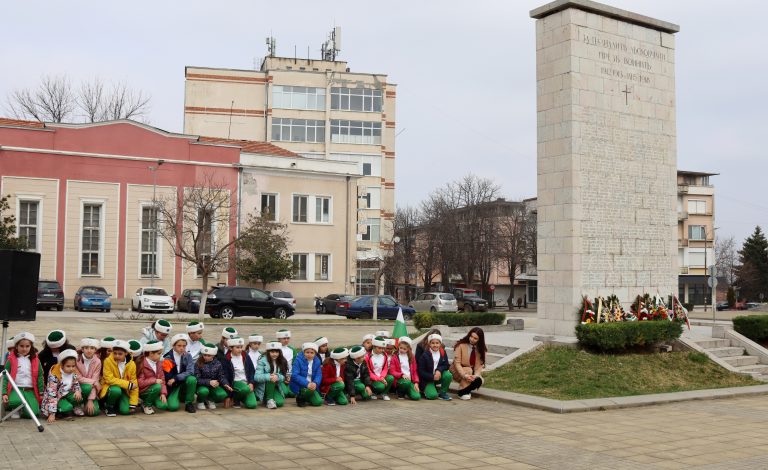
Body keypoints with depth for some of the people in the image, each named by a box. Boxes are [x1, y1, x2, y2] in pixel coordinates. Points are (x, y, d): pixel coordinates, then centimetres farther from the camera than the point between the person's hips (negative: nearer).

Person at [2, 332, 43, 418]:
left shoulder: (35, 360, 10)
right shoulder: (11, 360, 3)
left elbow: (39, 377, 11)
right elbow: (5, 377, 1)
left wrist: (41, 393, 7)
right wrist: (4, 393, -9)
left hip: (30, 391, 2)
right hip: (16, 389, -2)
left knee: (32, 414, -19)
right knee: (17, 402, -37)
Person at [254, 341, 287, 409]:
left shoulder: (282, 362, 0)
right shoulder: (262, 361, -13)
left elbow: (283, 376, -7)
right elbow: (257, 377, -23)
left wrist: (277, 377, -31)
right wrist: (269, 377, -40)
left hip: (275, 387, 3)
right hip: (263, 388, -3)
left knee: (280, 402, -23)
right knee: (270, 378, -32)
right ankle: (269, 399, -16)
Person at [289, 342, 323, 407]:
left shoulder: (317, 361, 2)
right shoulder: (298, 360, -13)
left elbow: (319, 375, -2)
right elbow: (295, 375, -20)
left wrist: (315, 383, -25)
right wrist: (307, 384, -31)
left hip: (312, 385, 5)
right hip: (299, 386, -5)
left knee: (318, 402, -11)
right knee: (310, 389, -34)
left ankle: (304, 397, 21)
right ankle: (300, 398, -1)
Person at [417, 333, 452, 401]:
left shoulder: (443, 353, -1)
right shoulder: (425, 355, -12)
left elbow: (446, 365, -1)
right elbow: (421, 371, -11)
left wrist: (439, 370, -23)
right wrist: (432, 377, -22)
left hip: (439, 375, 4)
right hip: (428, 379, -4)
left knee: (448, 375, -26)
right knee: (432, 396, -26)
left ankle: (442, 393, -4)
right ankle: (426, 390, 10)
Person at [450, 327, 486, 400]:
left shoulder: (481, 349, -4)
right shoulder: (461, 345, -15)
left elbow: (479, 365, -8)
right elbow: (457, 363, -20)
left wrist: (476, 375, -29)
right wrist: (464, 375, -34)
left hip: (472, 372, 3)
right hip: (458, 371, -3)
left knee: (479, 380, -27)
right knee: (469, 370, -33)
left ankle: (467, 390, 4)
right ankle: (462, 392, -15)